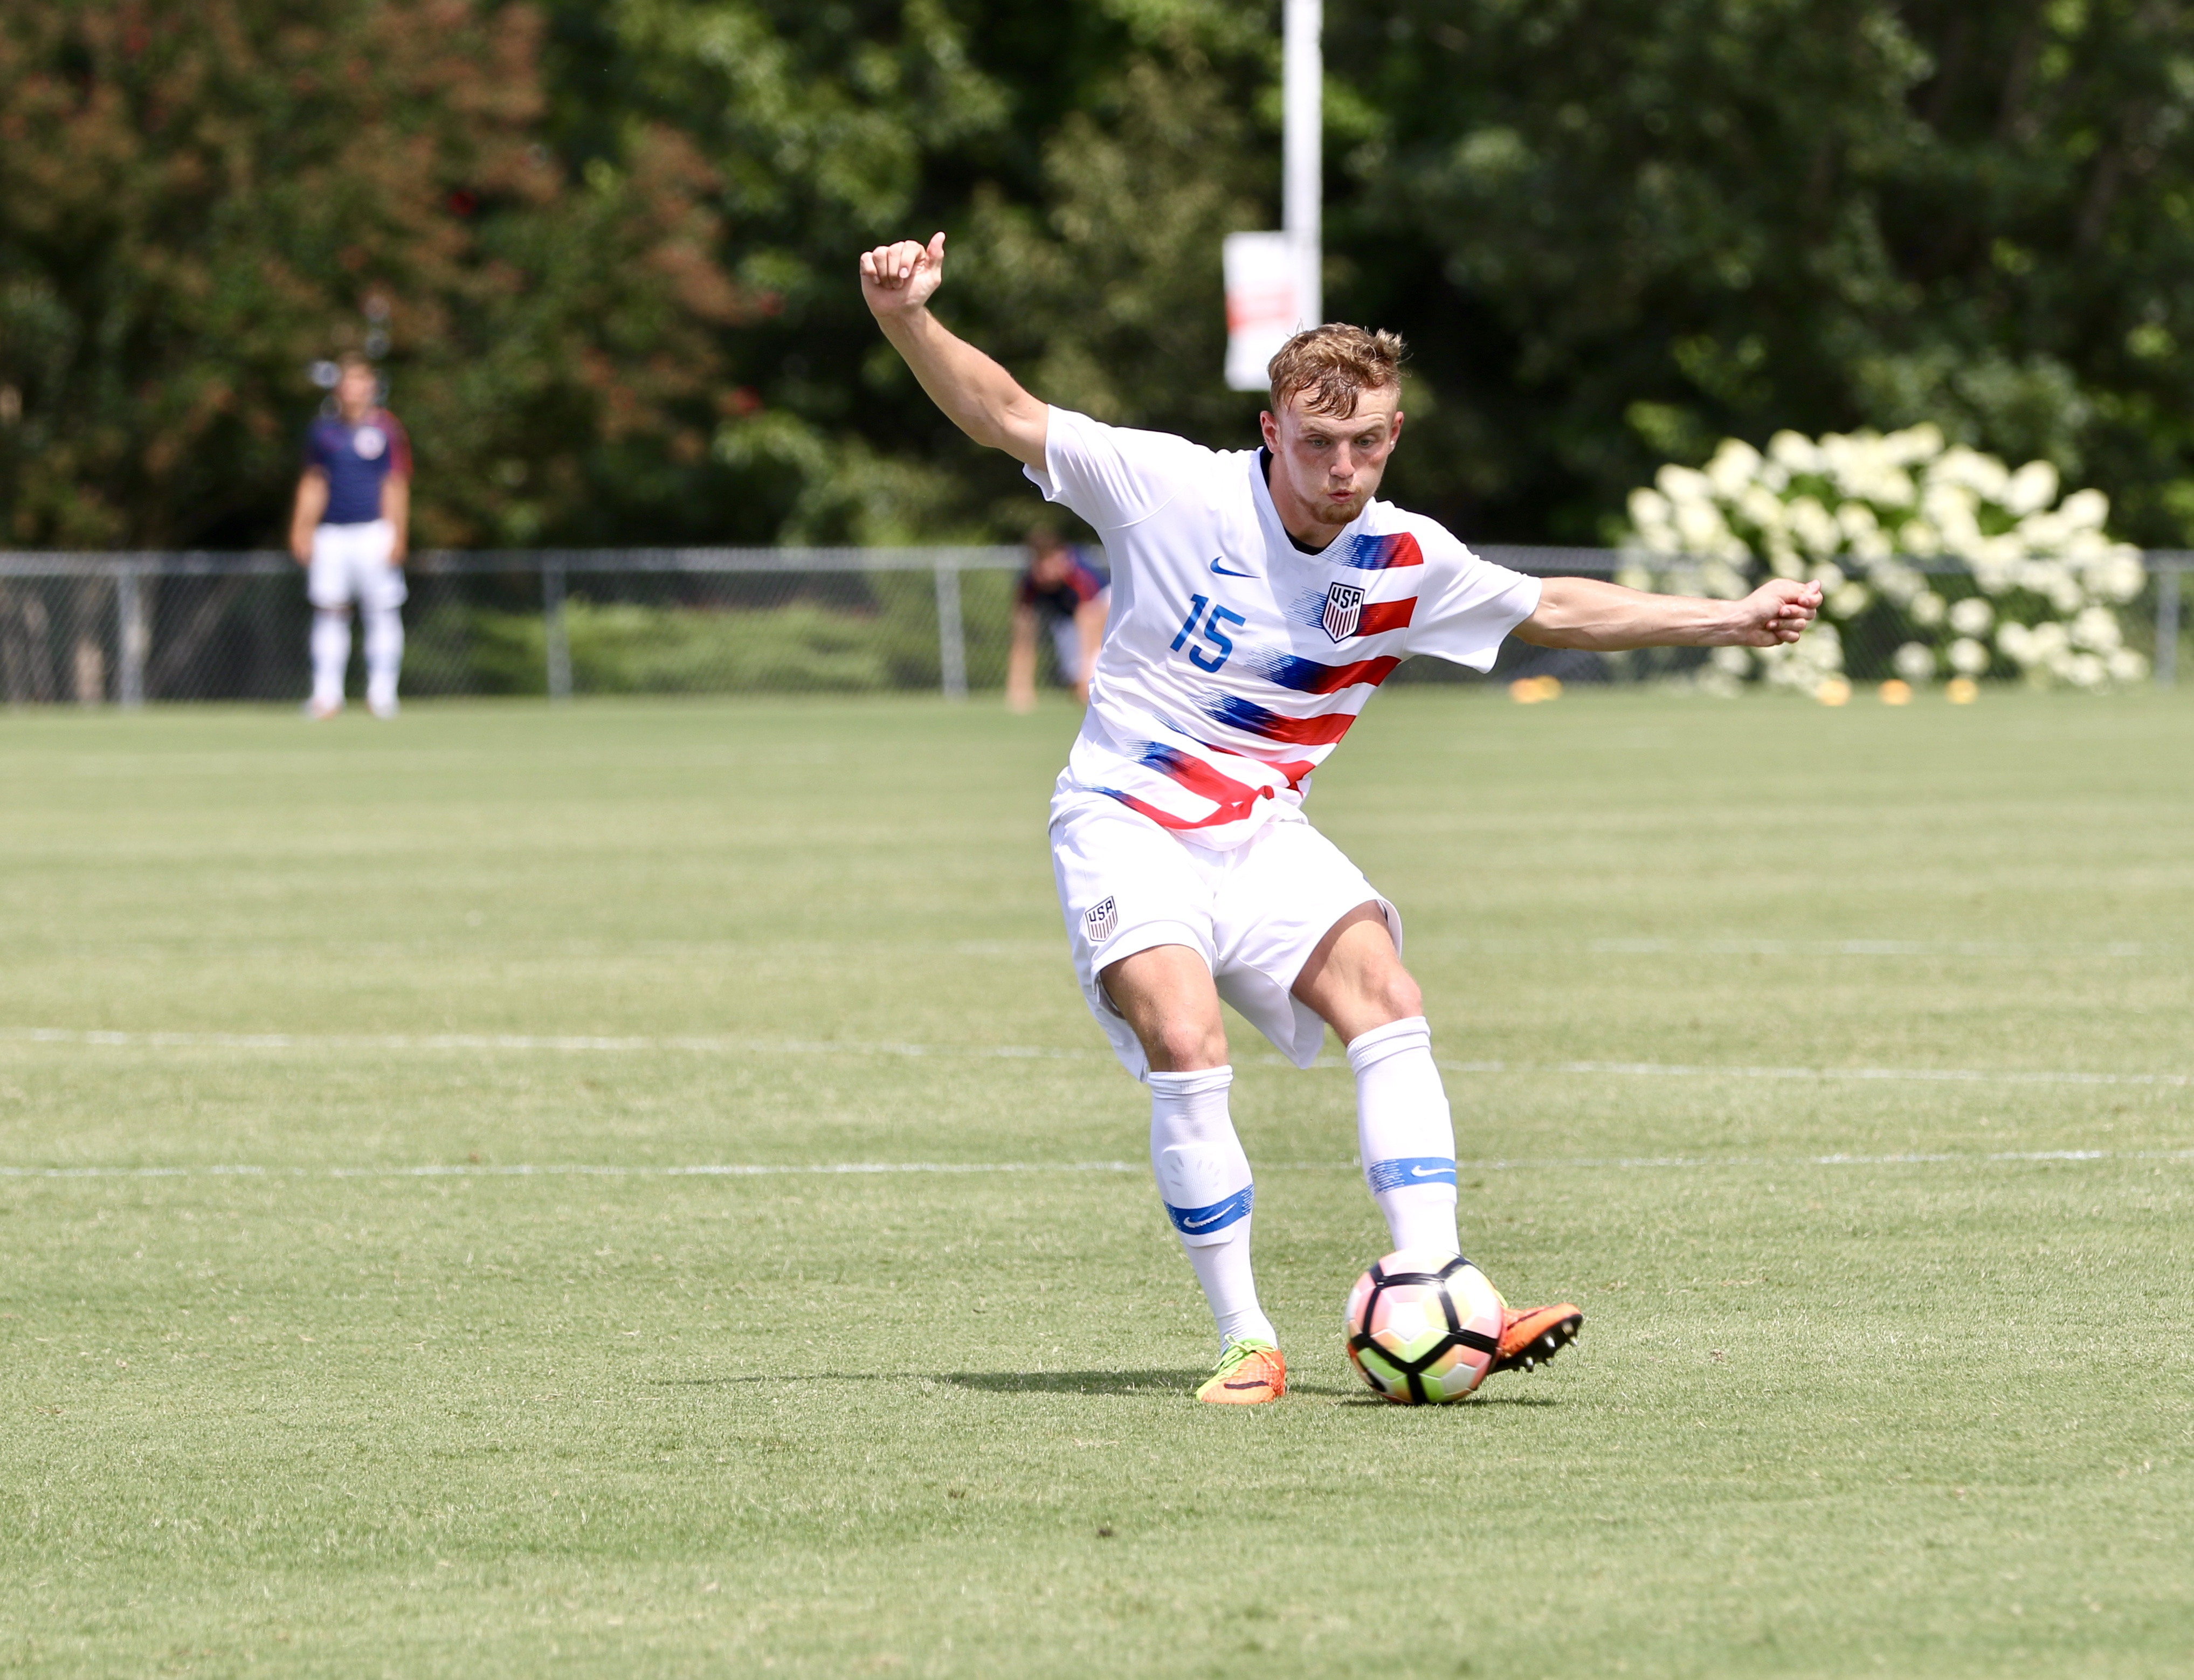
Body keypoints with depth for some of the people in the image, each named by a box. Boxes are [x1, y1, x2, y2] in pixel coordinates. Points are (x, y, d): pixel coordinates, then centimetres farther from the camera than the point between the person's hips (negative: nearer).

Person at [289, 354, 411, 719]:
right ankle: (327, 694, 2)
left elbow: (396, 486, 0)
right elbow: (313, 484, 15)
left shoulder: (386, 429, 2)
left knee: (382, 613, -3)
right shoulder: (323, 430, 12)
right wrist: (301, 529, 6)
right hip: (330, 534, 3)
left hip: (374, 531, -3)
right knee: (329, 611, 0)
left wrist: (398, 535, -7)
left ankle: (381, 693, 2)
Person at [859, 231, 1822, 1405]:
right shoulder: (1176, 489, -12)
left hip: (1262, 834, 4)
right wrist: (907, 321, -25)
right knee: (1185, 1045, -25)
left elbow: (1554, 610, 15)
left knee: (1386, 1000, -18)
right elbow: (1005, 417, -10)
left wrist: (1729, 621, 11)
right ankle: (1245, 1342, -16)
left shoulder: (1404, 562, 0)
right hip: (1126, 821, -4)